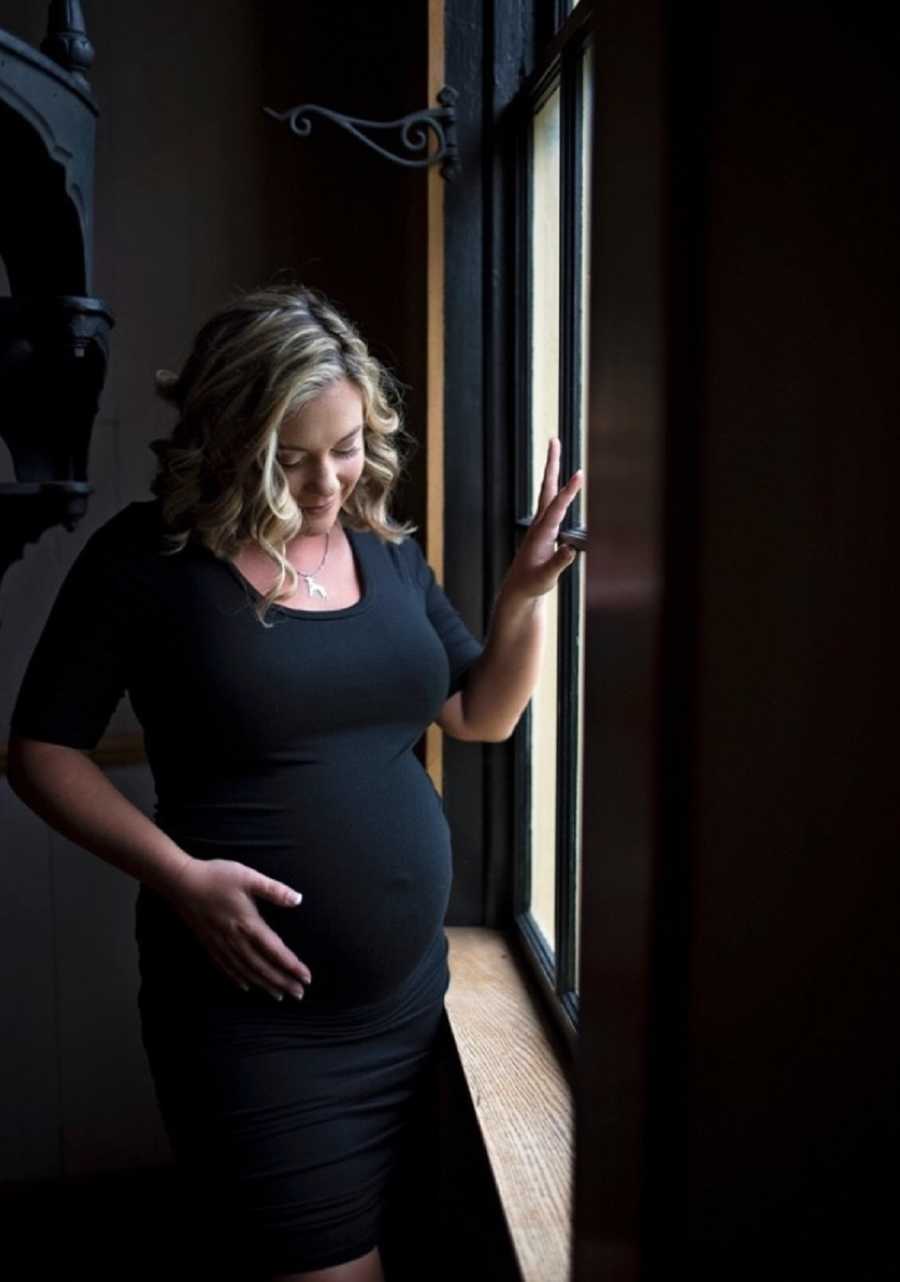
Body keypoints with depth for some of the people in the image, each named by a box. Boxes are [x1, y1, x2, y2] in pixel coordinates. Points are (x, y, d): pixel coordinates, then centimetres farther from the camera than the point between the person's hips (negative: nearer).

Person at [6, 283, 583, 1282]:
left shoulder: (386, 548, 4)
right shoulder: (146, 557, -11)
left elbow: (483, 716, 12)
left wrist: (524, 592, -5)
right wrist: (177, 874, -19)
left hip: (410, 996, 6)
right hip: (254, 1018, -5)